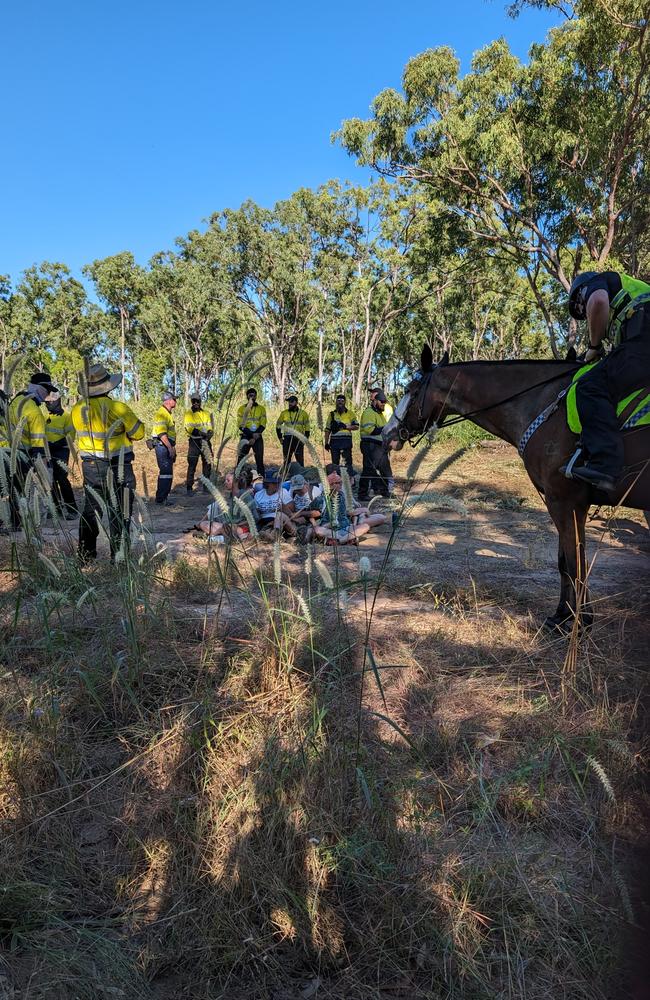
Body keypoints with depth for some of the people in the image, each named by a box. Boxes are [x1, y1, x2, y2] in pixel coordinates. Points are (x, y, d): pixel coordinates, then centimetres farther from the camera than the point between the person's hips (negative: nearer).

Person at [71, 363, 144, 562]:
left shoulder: (77, 410, -4)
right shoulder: (118, 408, -20)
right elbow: (138, 433, -8)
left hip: (90, 467, 5)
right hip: (117, 470, -5)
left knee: (90, 509, 18)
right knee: (119, 514, 5)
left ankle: (85, 555, 26)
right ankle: (118, 558, 9)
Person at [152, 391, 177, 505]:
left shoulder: (167, 413, 18)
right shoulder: (161, 413, -15)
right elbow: (162, 433, -23)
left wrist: (172, 447, 22)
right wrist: (170, 448, -25)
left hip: (168, 445, 11)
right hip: (162, 445, -11)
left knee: (167, 472, 14)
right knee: (166, 472, -11)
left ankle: (162, 497, 22)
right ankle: (161, 499, -8)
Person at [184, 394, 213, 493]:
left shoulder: (206, 413, 14)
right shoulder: (188, 413, 0)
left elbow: (209, 426, 8)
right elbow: (189, 428, -12)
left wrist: (209, 433, -15)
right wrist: (201, 433, -24)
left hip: (205, 440, 4)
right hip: (194, 441, -4)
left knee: (207, 463, 7)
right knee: (192, 464, -4)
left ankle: (206, 485, 18)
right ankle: (189, 487, 2)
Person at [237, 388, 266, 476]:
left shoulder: (261, 409, 6)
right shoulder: (242, 408, 4)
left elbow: (263, 425, 0)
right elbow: (241, 425, -5)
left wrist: (254, 437, -13)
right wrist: (252, 434, -19)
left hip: (258, 438, 1)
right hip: (245, 437, -1)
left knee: (259, 460, 1)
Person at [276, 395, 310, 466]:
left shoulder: (303, 413, 3)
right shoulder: (284, 413, 6)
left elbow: (307, 428, 6)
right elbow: (278, 426, 14)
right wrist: (280, 438, 6)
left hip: (299, 440, -2)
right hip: (287, 440, 2)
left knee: (300, 460, -2)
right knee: (286, 460, 7)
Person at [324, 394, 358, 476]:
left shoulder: (350, 413, 7)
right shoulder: (332, 414, 14)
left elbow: (356, 426, 1)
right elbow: (327, 430, 13)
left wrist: (346, 427, -14)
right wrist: (326, 443, 7)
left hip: (346, 441, -3)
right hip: (334, 441, 3)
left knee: (347, 462, -9)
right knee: (335, 463, 8)